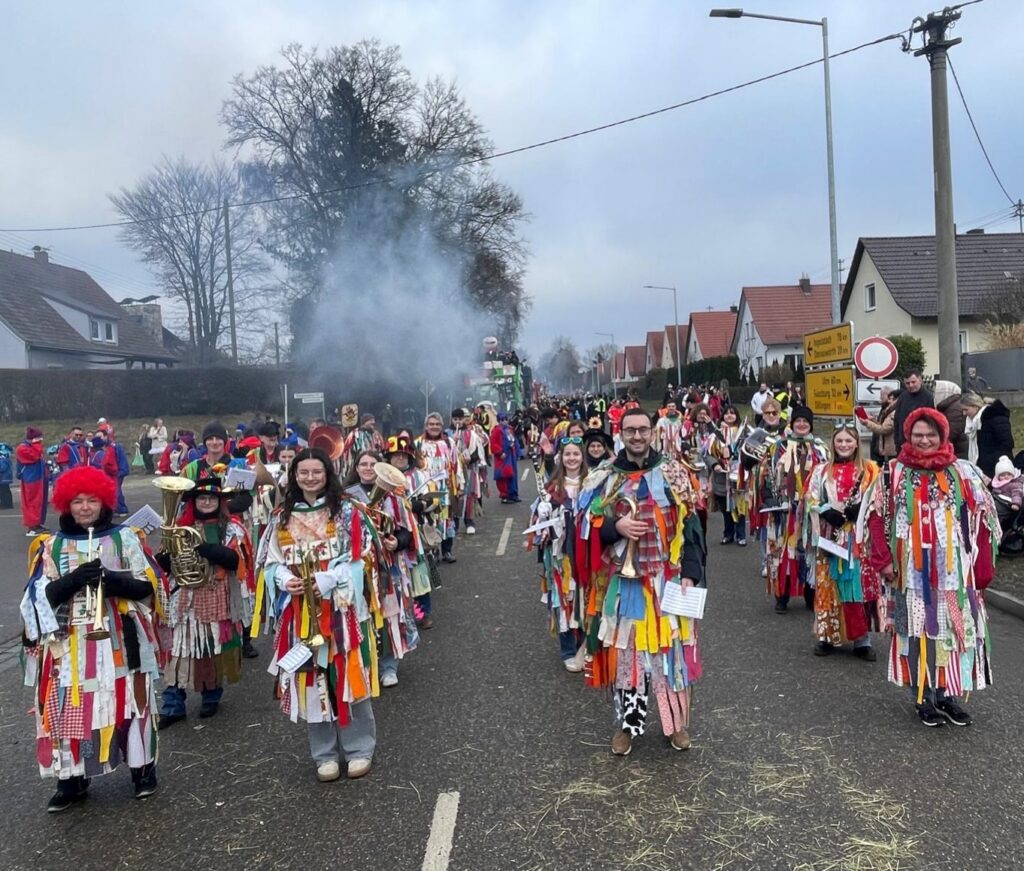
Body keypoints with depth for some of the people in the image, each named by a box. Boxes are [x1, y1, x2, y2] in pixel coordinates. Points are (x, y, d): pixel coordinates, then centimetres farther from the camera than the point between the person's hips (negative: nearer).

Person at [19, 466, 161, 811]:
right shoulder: (52, 546, 5)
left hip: (119, 640, -1)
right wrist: (73, 580, -19)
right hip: (69, 645, 1)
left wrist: (114, 580, -19)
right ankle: (72, 779, 19)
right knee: (69, 708, 3)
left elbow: (147, 587, -1)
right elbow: (41, 597, -2)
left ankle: (143, 769, 21)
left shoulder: (125, 539, 2)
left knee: (128, 702, 4)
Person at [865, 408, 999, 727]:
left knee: (954, 629, 7)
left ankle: (949, 694, 22)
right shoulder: (895, 474, -2)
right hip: (912, 572, -1)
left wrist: (981, 568, -1)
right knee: (918, 629, 5)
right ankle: (924, 698, 17)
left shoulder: (963, 473, 1)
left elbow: (982, 521, 3)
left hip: (953, 570, 1)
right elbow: (877, 517, 0)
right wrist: (883, 560, -7)